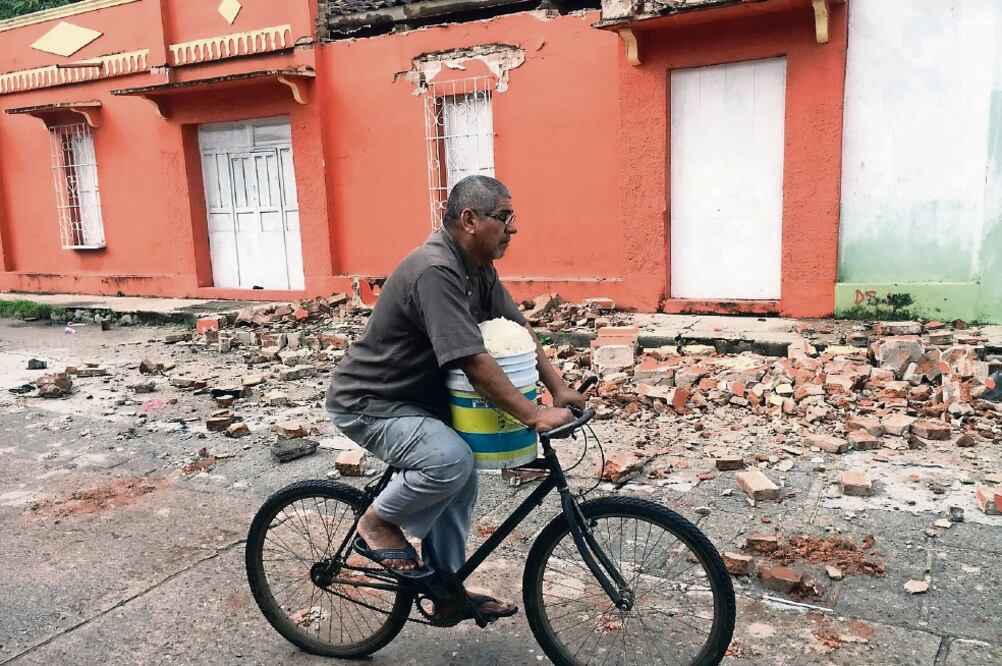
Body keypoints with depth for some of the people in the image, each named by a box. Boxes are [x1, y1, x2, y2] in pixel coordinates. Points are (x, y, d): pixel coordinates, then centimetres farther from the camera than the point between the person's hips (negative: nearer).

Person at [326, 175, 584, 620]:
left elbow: (518, 331, 2)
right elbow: (474, 363, -33)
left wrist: (558, 389, -8)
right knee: (451, 461, -29)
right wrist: (535, 417, -31)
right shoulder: (435, 271, -29)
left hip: (417, 397, 10)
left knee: (460, 484, 11)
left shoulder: (478, 268, 1)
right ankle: (378, 523, -2)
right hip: (367, 404, -10)